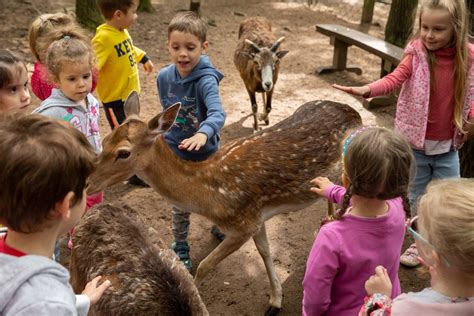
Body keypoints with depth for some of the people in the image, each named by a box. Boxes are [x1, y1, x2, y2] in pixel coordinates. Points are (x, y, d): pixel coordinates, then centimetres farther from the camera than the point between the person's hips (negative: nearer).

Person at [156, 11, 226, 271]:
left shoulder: (206, 80, -26)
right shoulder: (164, 77, -11)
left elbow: (218, 113, -43)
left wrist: (203, 133, -63)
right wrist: (167, 140, 13)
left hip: (206, 152, -2)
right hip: (175, 154, 2)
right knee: (180, 205, 14)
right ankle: (180, 248, 35)